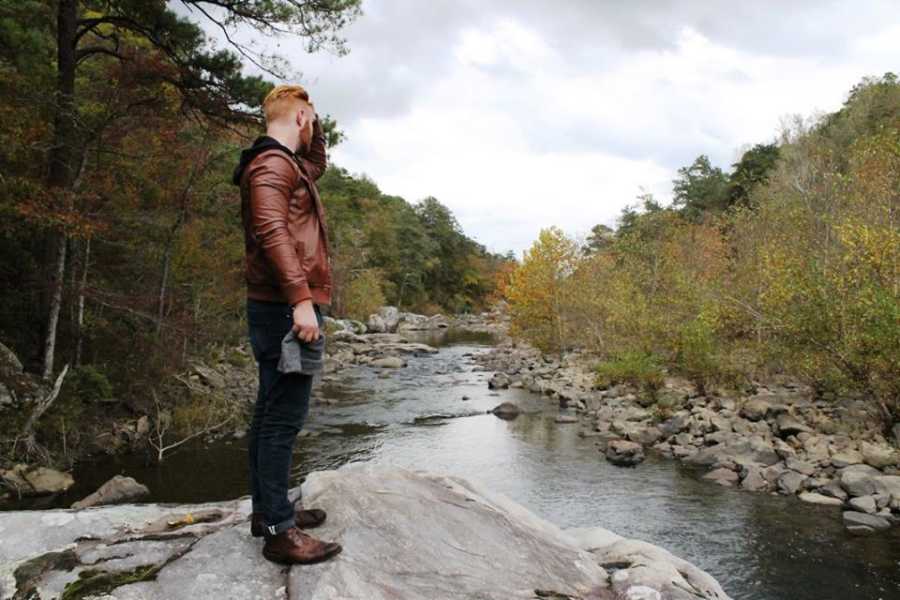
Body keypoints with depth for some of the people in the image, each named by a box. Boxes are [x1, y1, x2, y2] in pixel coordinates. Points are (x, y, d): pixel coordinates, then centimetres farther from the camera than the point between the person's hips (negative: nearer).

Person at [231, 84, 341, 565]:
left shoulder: (286, 163, 22)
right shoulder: (272, 161, -9)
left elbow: (317, 163, 43)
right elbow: (272, 232, -23)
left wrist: (316, 130, 26)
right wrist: (301, 299, -29)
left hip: (283, 307, 11)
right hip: (287, 307, -11)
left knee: (272, 411, 14)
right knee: (285, 415, -9)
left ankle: (267, 508, 24)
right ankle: (280, 530, -3)